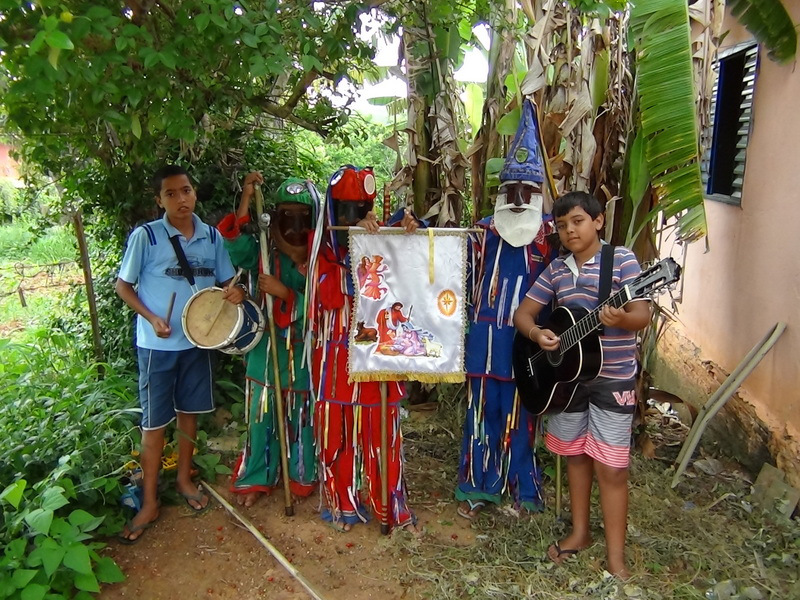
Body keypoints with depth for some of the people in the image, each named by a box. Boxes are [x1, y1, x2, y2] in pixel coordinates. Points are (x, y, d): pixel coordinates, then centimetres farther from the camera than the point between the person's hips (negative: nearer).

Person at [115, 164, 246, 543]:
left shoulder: (211, 236, 1)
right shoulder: (145, 236, -10)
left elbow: (226, 281, 9)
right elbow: (123, 285, -3)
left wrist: (235, 291, -14)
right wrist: (152, 317, -16)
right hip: (157, 344, -3)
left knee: (189, 412, 17)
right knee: (155, 422, 4)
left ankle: (184, 479, 36)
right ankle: (150, 501, 18)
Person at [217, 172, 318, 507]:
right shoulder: (264, 254, -1)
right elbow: (237, 246, -22)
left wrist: (284, 293, -26)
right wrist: (245, 202, -29)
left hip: (304, 356, -1)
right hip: (266, 351, 1)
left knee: (302, 419, 12)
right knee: (262, 417, 11)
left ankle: (302, 477, 32)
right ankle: (256, 478, 29)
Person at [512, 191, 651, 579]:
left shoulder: (621, 259, -9)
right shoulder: (556, 269, 6)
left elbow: (643, 315, -16)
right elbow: (523, 312, 6)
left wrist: (621, 320, -39)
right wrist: (535, 333, -15)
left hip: (612, 377, -5)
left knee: (610, 467, -1)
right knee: (575, 455, 16)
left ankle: (615, 555, 13)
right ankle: (580, 532, 34)